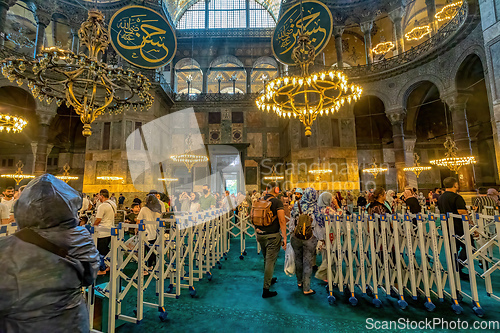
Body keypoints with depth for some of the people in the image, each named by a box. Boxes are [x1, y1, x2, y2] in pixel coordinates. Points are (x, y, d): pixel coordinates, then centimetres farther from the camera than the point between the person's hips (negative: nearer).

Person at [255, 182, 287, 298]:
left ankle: (269, 279, 43)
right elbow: (282, 221, -15)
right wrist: (284, 237, -9)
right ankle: (266, 290, 12)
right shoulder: (277, 202, -12)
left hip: (261, 235, 6)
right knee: (270, 261, 4)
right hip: (273, 236, -6)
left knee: (266, 259, 23)